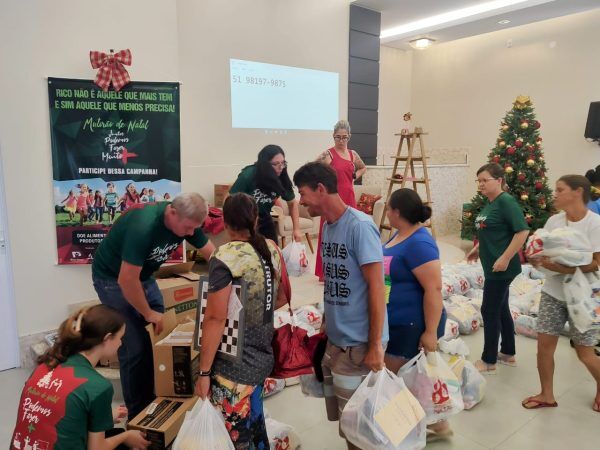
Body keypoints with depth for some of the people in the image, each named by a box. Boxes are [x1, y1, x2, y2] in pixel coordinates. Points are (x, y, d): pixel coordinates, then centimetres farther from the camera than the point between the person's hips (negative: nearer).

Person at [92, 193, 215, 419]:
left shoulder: (186, 221, -14)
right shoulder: (144, 226, -36)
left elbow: (212, 255, -5)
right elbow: (127, 280, -32)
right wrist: (148, 313, -20)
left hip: (143, 275, 7)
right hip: (113, 277, -7)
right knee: (135, 347, -9)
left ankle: (155, 400, 21)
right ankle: (138, 414, 9)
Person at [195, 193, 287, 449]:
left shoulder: (224, 258, -18)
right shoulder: (272, 249, 2)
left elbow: (215, 319, -19)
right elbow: (282, 298, 14)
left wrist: (204, 372, -12)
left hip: (235, 366, -7)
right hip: (263, 357, 7)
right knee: (254, 428, 23)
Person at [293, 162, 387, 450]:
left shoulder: (360, 226, -18)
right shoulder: (327, 226, 6)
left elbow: (376, 286, -19)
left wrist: (375, 345, -17)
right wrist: (326, 326, 16)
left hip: (359, 344, -7)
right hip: (334, 339, 7)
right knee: (341, 417, 19)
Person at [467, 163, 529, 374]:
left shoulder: (506, 201, -16)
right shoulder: (489, 203, 10)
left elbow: (523, 231, -22)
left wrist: (505, 258, -23)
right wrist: (478, 248, 16)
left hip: (501, 267, -9)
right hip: (492, 266, 9)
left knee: (490, 311, 0)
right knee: (501, 309, 18)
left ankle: (489, 362, 13)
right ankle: (508, 354, 33)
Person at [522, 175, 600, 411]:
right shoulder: (553, 220, 0)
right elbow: (542, 252, 3)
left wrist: (563, 268, -28)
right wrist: (536, 258, -18)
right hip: (553, 292, 5)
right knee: (544, 343, 5)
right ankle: (547, 395, 24)